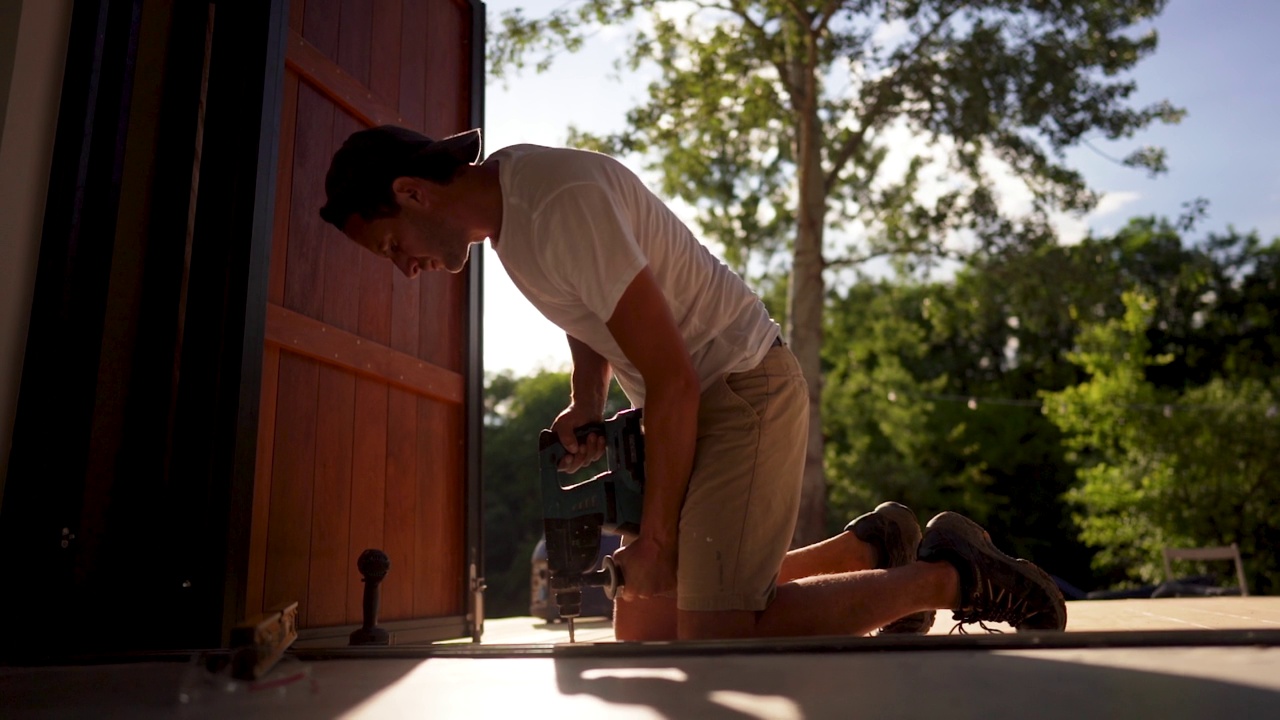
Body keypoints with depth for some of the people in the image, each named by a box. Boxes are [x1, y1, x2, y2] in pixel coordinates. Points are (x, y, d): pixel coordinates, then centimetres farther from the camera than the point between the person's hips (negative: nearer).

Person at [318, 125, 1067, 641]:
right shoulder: (504, 194, 6)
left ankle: (947, 576, 3)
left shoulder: (560, 202, -24)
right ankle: (867, 548, 20)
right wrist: (585, 407, 4)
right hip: (696, 401, 9)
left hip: (744, 387, -9)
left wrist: (658, 536, -14)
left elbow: (673, 380, -23)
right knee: (642, 632, 11)